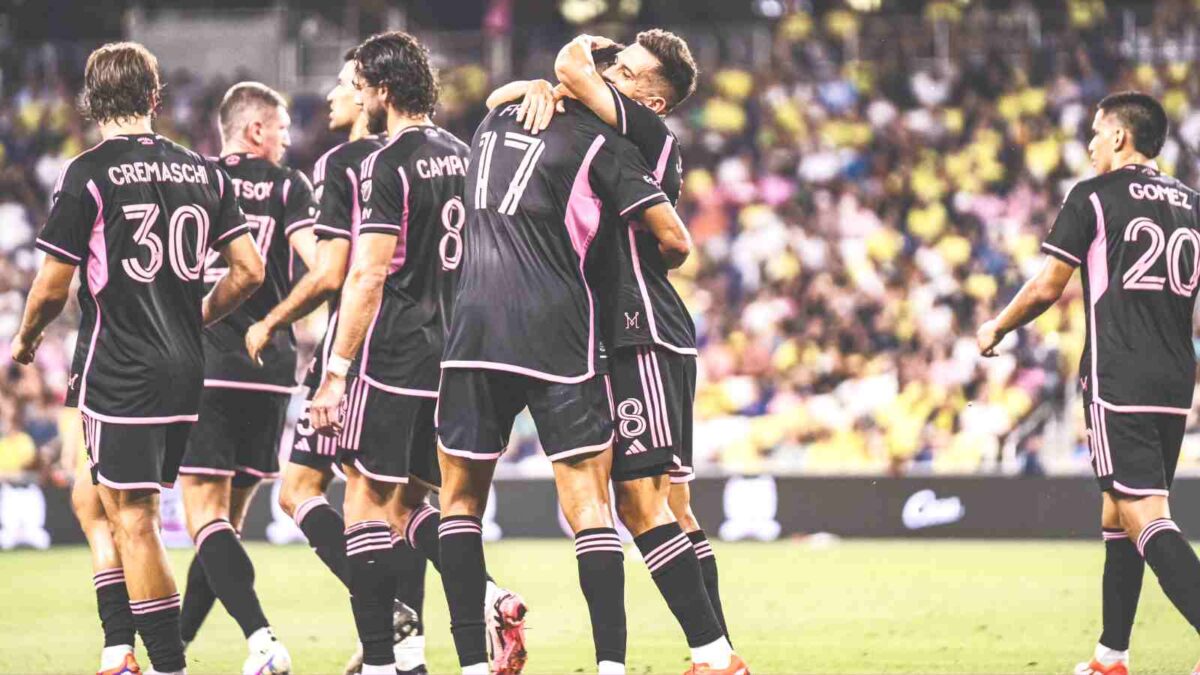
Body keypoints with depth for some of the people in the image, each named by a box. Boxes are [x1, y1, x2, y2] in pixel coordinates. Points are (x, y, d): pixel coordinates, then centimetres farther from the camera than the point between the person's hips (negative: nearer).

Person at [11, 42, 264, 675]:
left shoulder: (88, 174, -9)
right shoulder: (204, 172, 7)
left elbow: (52, 285, -9)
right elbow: (249, 270, 6)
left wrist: (25, 339, 10)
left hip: (118, 374, -6)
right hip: (184, 370, 6)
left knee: (134, 519, -3)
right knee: (96, 500, 18)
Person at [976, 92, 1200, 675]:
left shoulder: (1093, 197, -2)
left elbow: (1046, 287, -1)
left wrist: (996, 329, 16)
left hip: (1118, 381, -7)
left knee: (1143, 515, -13)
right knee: (1118, 513, 17)